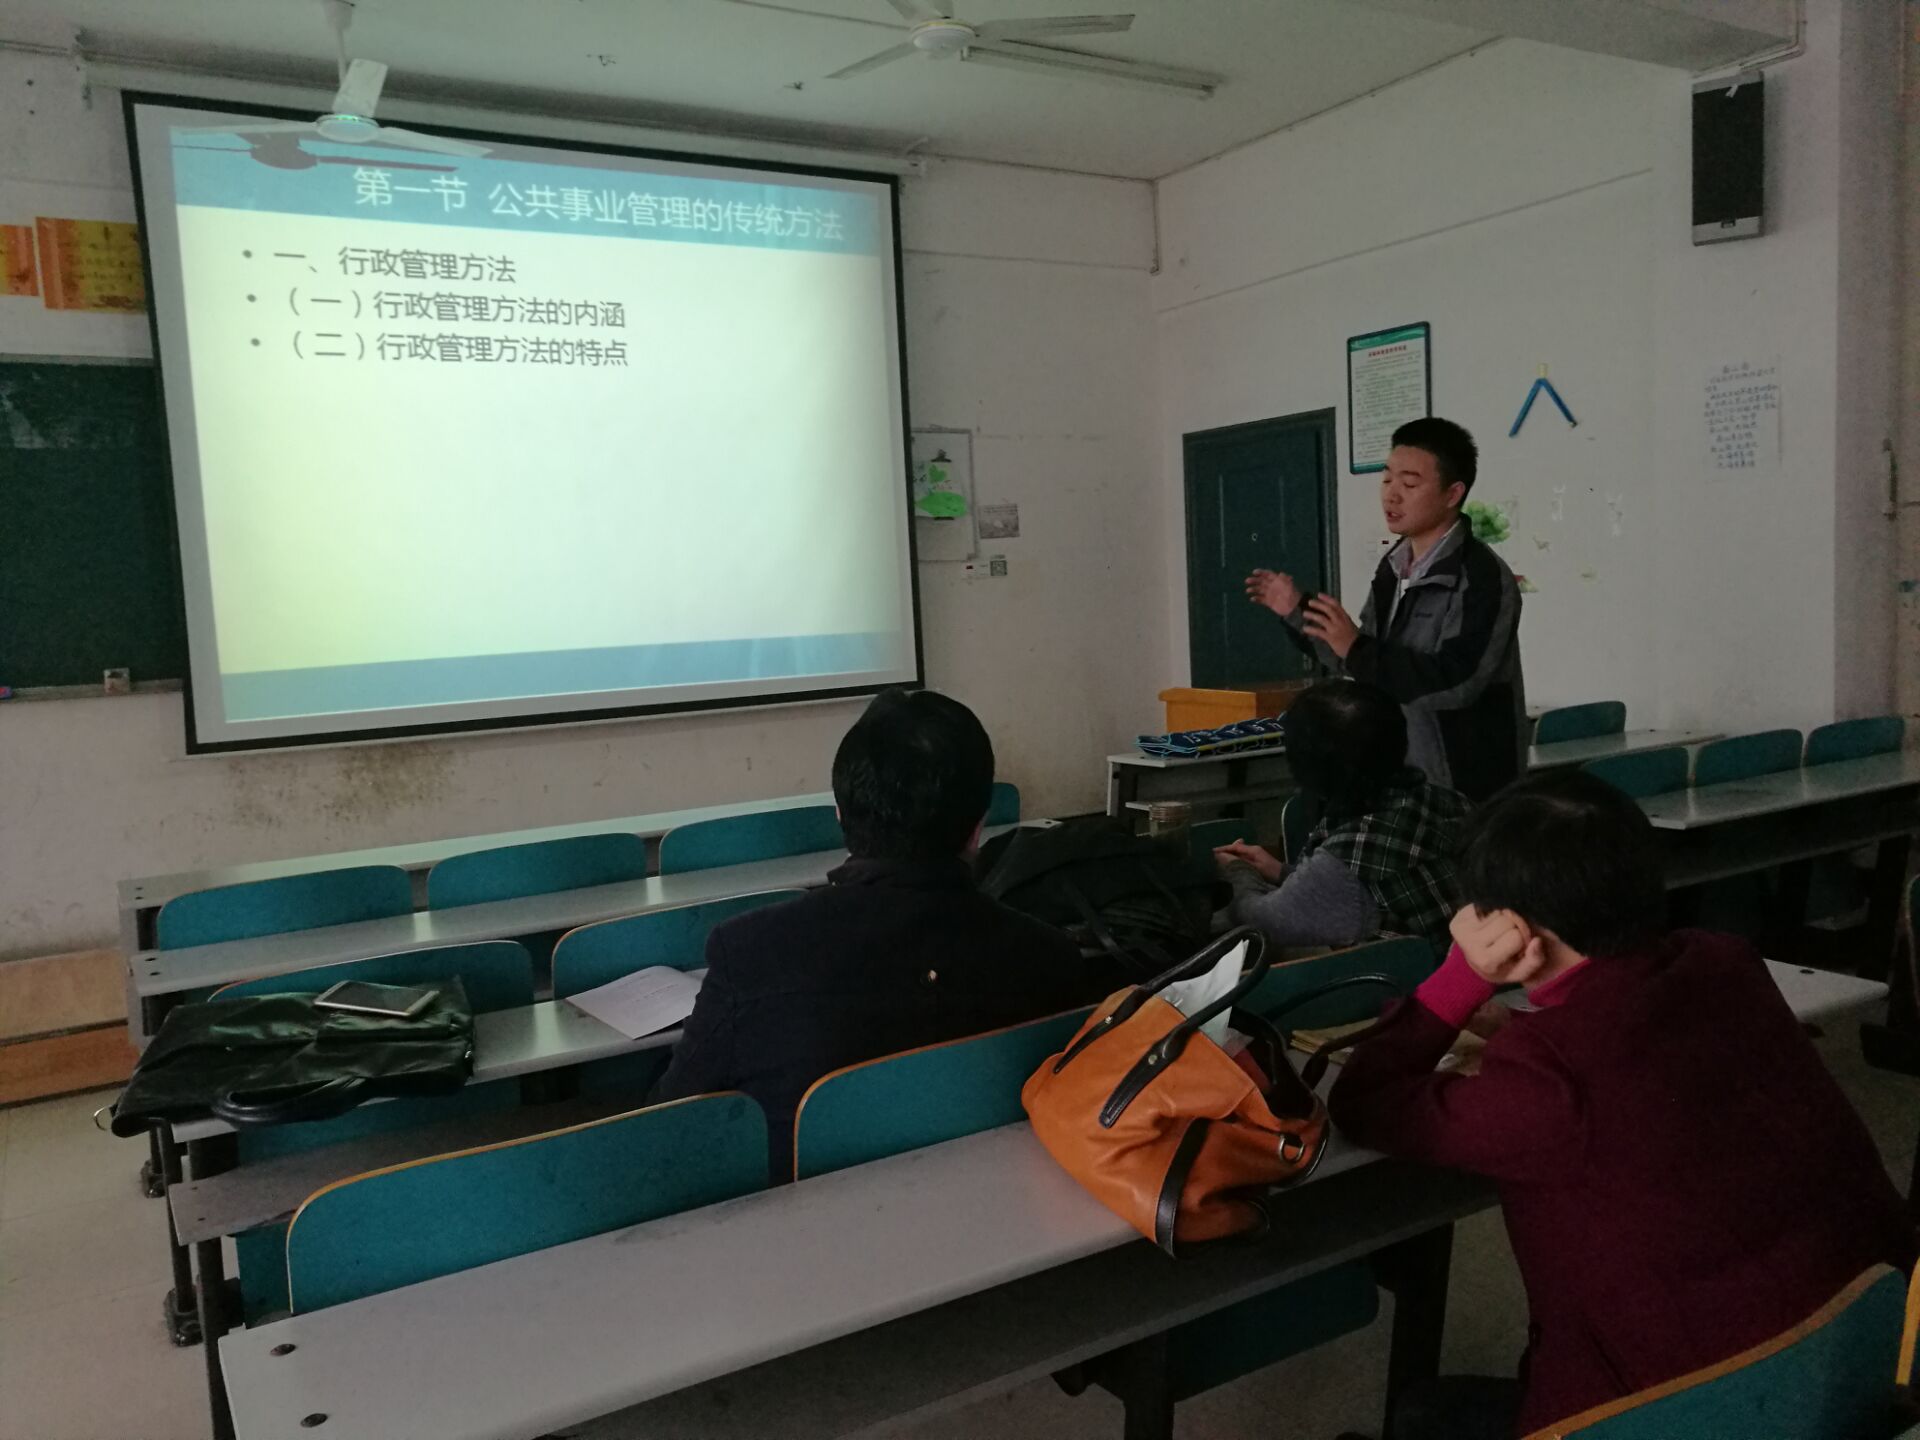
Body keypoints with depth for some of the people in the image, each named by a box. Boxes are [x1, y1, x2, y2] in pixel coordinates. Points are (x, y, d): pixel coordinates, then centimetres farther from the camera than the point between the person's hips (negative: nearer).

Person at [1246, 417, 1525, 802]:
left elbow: (1455, 683, -26)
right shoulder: (1393, 567, 7)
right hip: (1399, 775, 7)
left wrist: (1356, 649, -30)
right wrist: (1298, 611, 9)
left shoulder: (1483, 579, -16)